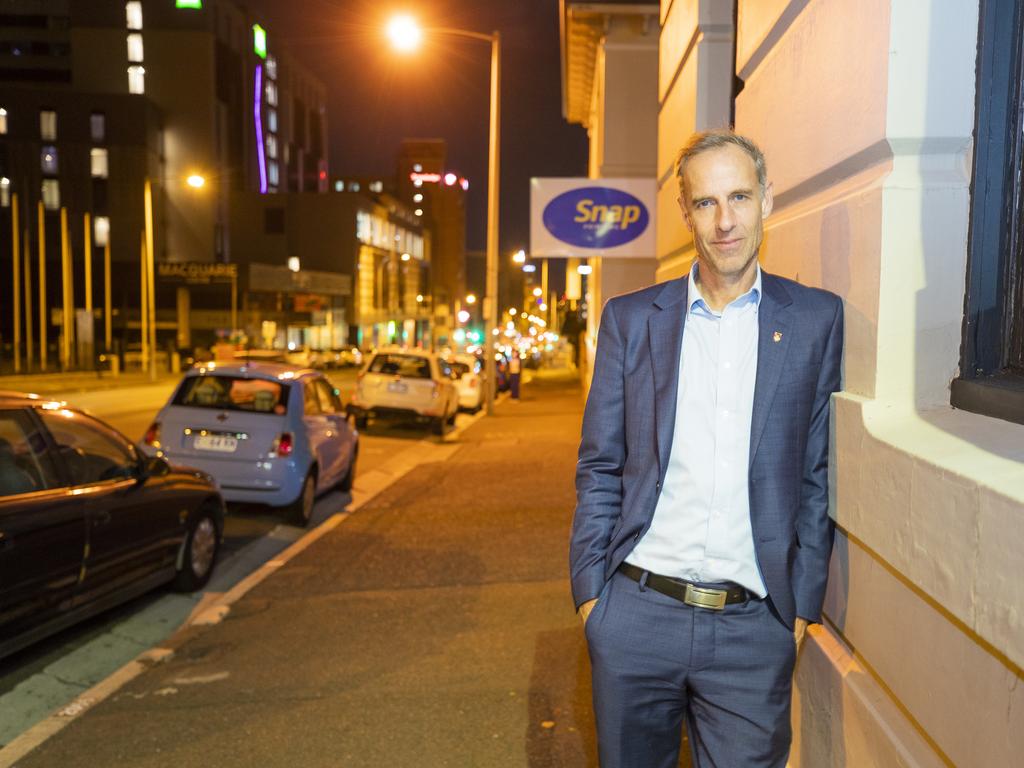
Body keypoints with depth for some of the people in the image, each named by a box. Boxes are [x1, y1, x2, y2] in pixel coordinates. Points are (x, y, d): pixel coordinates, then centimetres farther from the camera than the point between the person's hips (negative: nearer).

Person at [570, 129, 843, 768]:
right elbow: (600, 468, 5)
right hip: (635, 613, 1)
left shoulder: (816, 320, 2)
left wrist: (803, 604, 0)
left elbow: (819, 473, 3)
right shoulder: (631, 318, 4)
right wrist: (589, 591, 0)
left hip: (755, 627, -1)